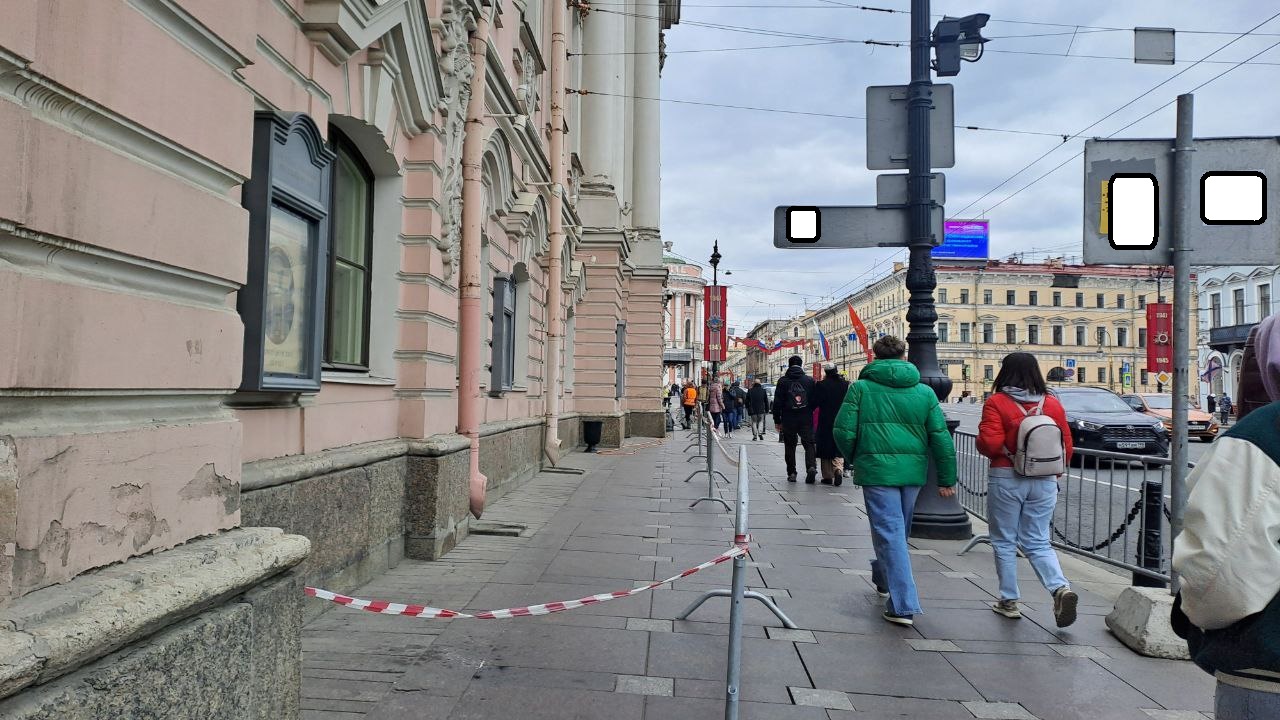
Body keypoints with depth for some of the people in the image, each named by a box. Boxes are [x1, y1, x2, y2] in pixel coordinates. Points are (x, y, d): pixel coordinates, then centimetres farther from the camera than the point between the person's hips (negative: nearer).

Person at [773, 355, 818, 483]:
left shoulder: (783, 381, -2)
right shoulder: (810, 380, 1)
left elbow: (777, 403, -2)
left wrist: (777, 421, 4)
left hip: (788, 420, 0)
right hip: (806, 419, 0)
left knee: (790, 446, 9)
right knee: (809, 444, 4)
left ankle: (791, 473, 9)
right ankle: (811, 467, -17)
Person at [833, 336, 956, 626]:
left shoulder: (861, 388, -3)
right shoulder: (924, 392, 5)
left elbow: (843, 431, -7)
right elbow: (941, 437, 3)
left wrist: (854, 458, 12)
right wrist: (947, 478, 9)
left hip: (877, 469, -4)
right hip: (913, 471, 4)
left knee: (889, 532, -1)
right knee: (899, 529, 22)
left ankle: (902, 605, -5)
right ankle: (882, 578, 45)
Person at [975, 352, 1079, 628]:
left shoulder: (996, 403, -9)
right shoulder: (1052, 404, 3)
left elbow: (989, 444, -17)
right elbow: (1066, 445, 5)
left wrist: (981, 436, 5)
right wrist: (1056, 473, 19)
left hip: (1006, 479, -4)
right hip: (1044, 481, 4)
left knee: (1004, 542, 11)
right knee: (1038, 542, 12)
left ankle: (1009, 600, 16)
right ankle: (1061, 588, -10)